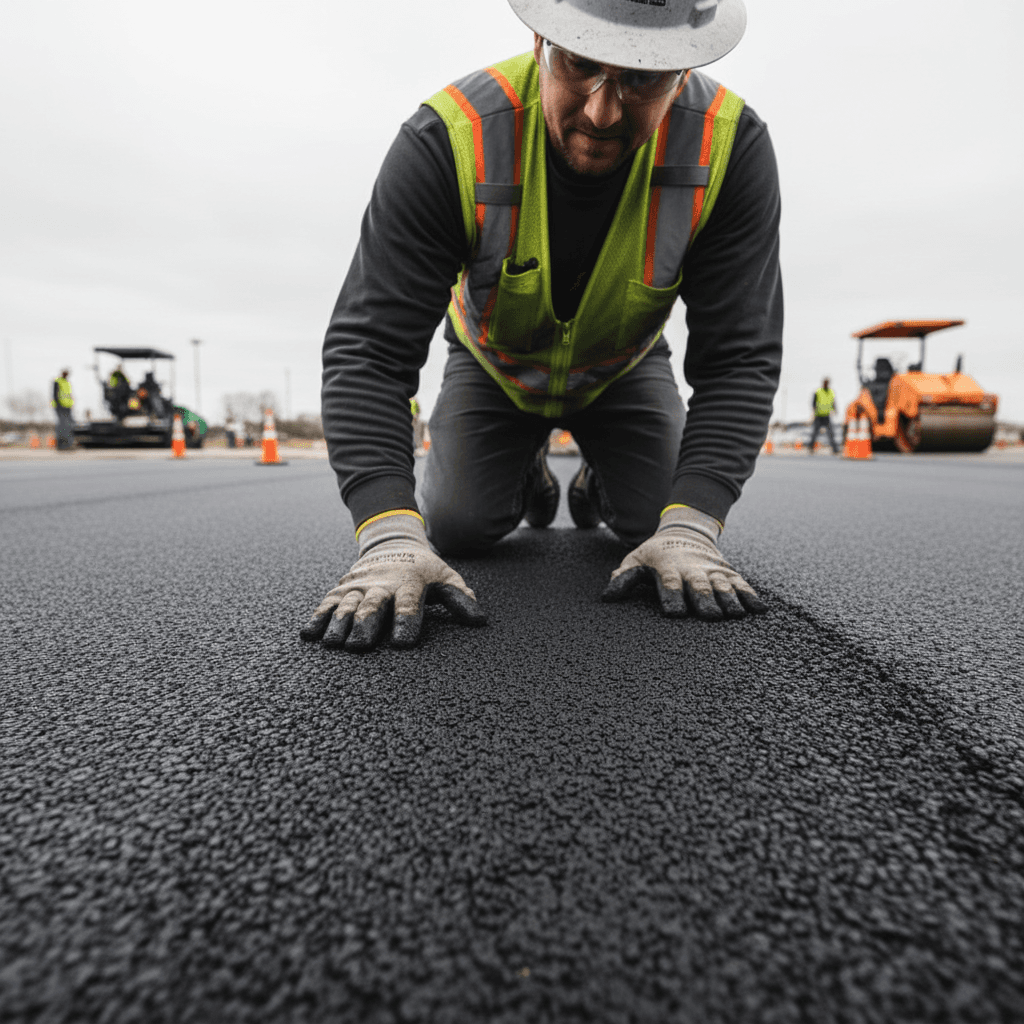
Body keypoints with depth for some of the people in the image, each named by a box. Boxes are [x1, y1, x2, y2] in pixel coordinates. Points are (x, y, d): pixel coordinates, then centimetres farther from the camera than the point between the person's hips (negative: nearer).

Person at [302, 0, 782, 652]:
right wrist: (389, 534, -48)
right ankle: (529, 476, 27)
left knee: (669, 521, -10)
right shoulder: (447, 141, -33)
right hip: (494, 366, 0)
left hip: (625, 368, 1)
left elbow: (740, 358, -27)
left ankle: (598, 485, 28)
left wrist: (690, 528, -39)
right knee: (455, 529, -9)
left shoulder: (730, 146, -29)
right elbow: (368, 348, -35)